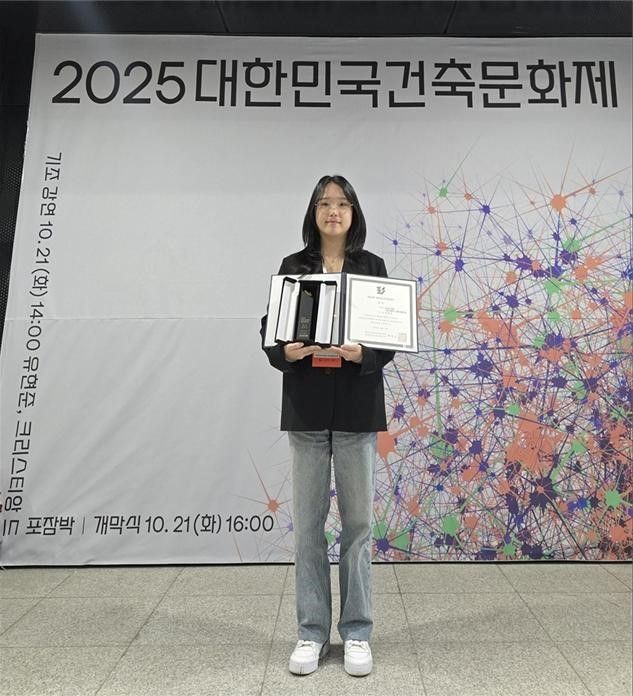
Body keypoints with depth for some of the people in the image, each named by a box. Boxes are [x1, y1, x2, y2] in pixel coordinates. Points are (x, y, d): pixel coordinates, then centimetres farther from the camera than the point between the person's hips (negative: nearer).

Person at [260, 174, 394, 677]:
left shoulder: (372, 267, 6)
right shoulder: (292, 267, 7)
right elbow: (270, 328, 3)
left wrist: (362, 353, -19)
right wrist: (285, 351, -18)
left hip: (357, 406, 0)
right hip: (307, 405, 1)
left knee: (358, 521, 7)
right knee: (308, 522, 7)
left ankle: (357, 633, 25)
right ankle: (312, 632, 25)